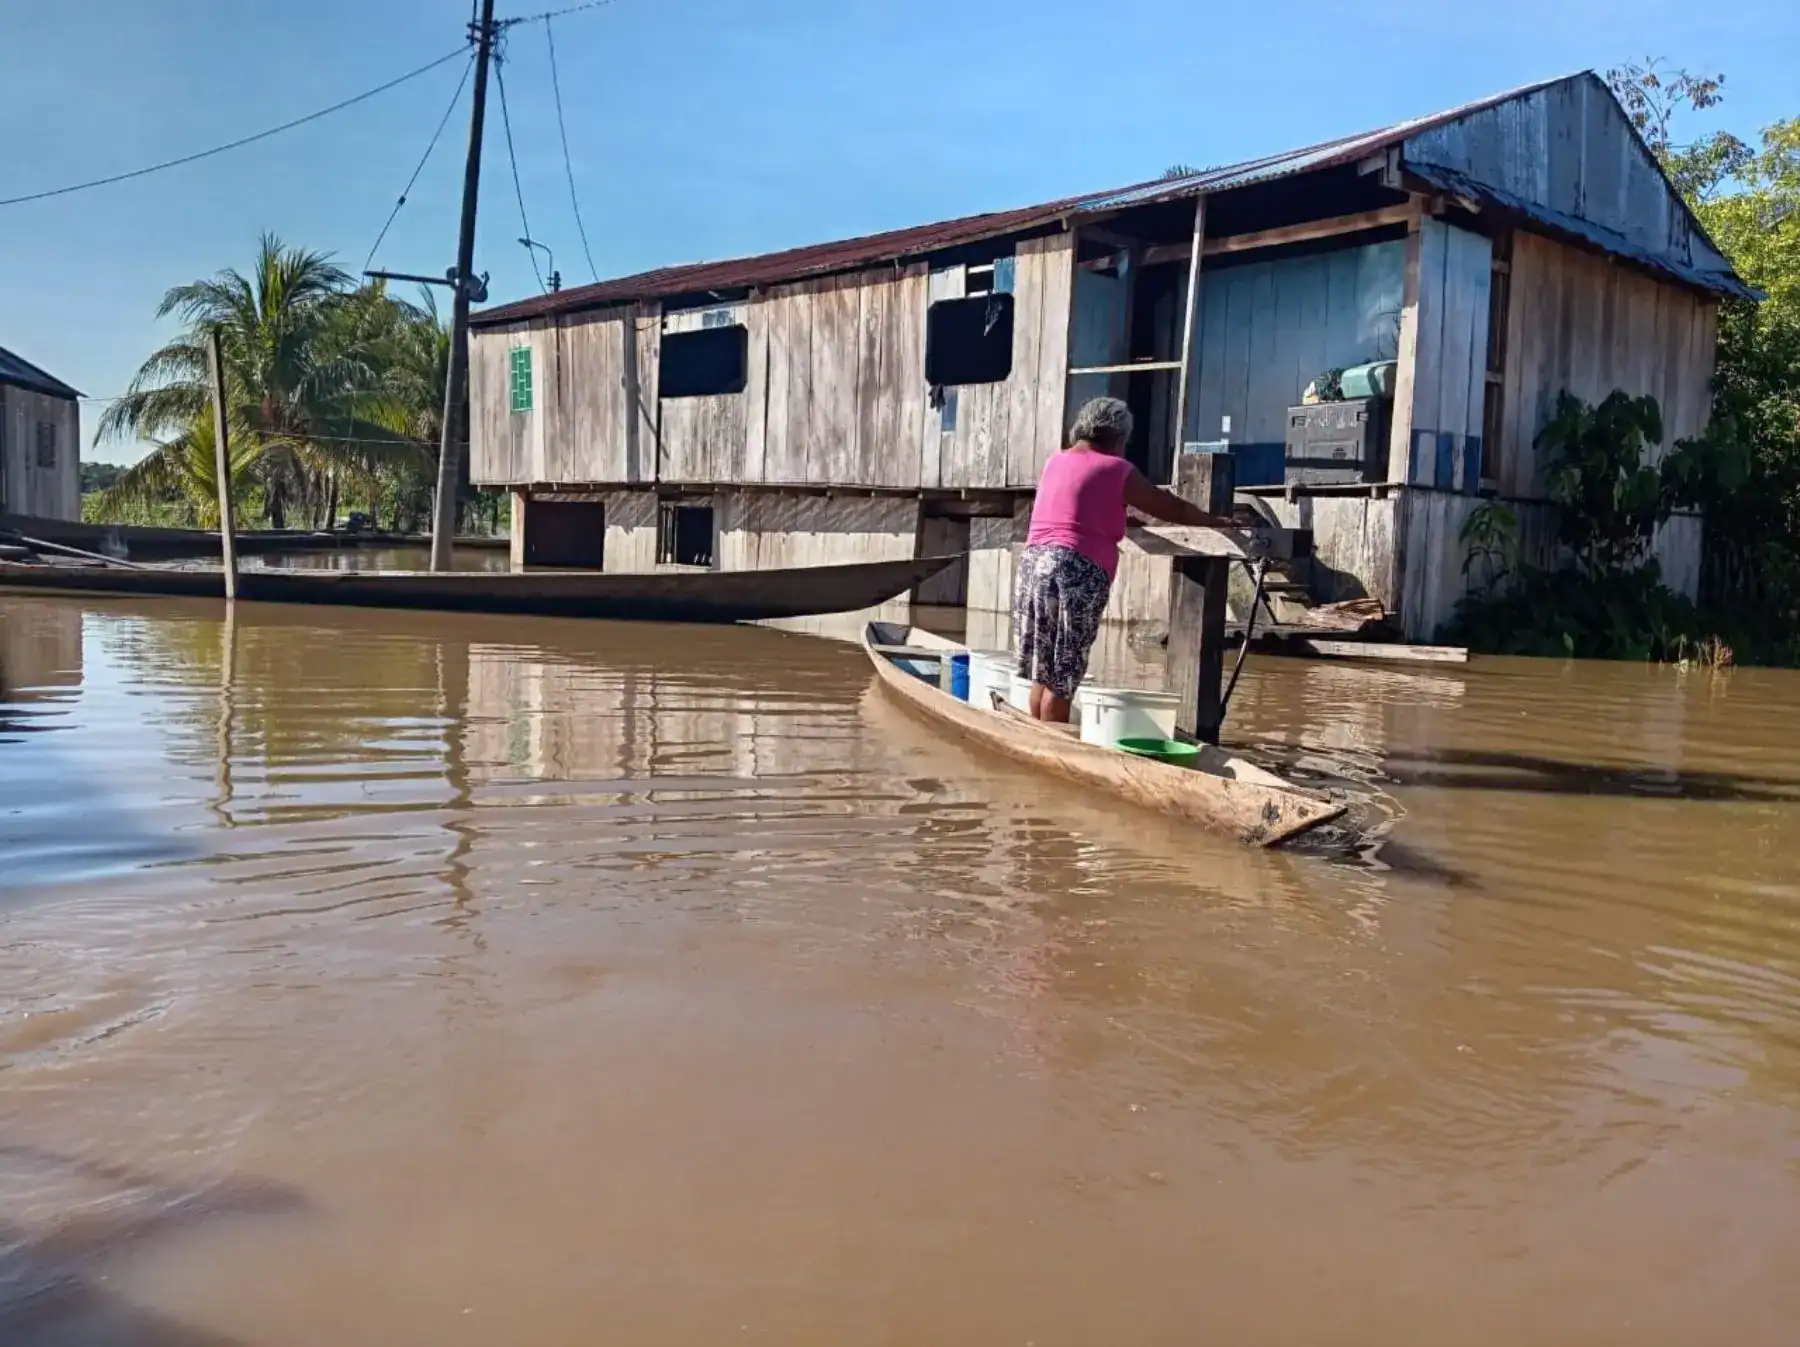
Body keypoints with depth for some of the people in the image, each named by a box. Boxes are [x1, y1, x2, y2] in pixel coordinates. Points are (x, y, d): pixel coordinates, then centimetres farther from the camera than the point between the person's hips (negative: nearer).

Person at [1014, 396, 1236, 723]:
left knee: (1041, 674, 10)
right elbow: (1169, 507, 11)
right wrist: (1214, 521, 26)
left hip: (1033, 564, 6)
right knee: (1061, 679, -3)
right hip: (1076, 572, -6)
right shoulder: (1116, 469, 2)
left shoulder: (1056, 461, 19)